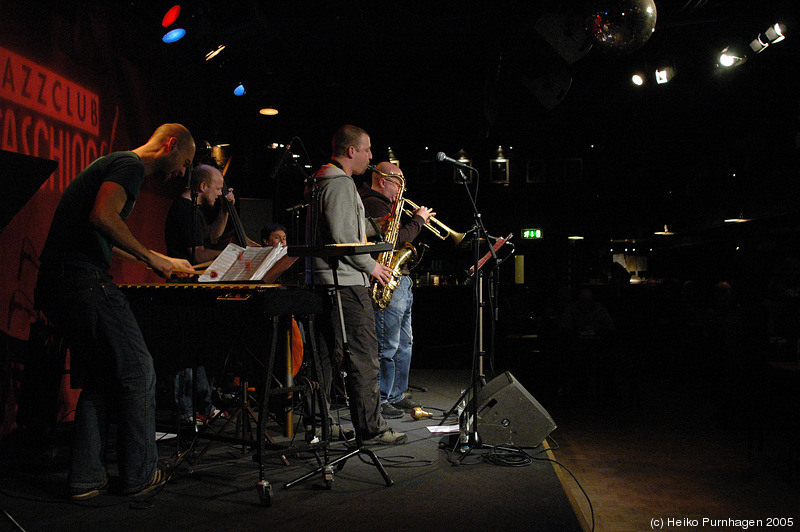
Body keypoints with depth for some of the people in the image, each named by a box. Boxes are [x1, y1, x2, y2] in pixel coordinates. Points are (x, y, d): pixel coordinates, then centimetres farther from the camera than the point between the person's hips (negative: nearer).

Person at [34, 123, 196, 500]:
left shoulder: (113, 163, 25)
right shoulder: (131, 165, -6)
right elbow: (103, 216, -24)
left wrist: (160, 261, 35)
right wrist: (151, 257, -14)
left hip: (54, 284, 10)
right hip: (85, 281, -10)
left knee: (98, 380, 15)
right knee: (138, 373, 0)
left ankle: (85, 478, 18)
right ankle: (140, 476, 10)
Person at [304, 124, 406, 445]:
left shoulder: (321, 182, 19)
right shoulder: (341, 184, -13)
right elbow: (342, 237, -21)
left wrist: (373, 226, 16)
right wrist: (370, 266, -10)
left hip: (322, 280, 11)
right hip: (345, 283, -11)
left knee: (326, 356, 13)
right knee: (363, 358, -4)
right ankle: (371, 428, 2)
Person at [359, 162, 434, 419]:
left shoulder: (382, 204, 22)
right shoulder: (373, 204, -12)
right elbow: (398, 240, -20)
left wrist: (417, 218, 12)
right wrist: (418, 219, -6)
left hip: (400, 282, 11)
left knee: (404, 344, 15)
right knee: (387, 347, -7)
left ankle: (396, 395, 24)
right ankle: (379, 401, 2)